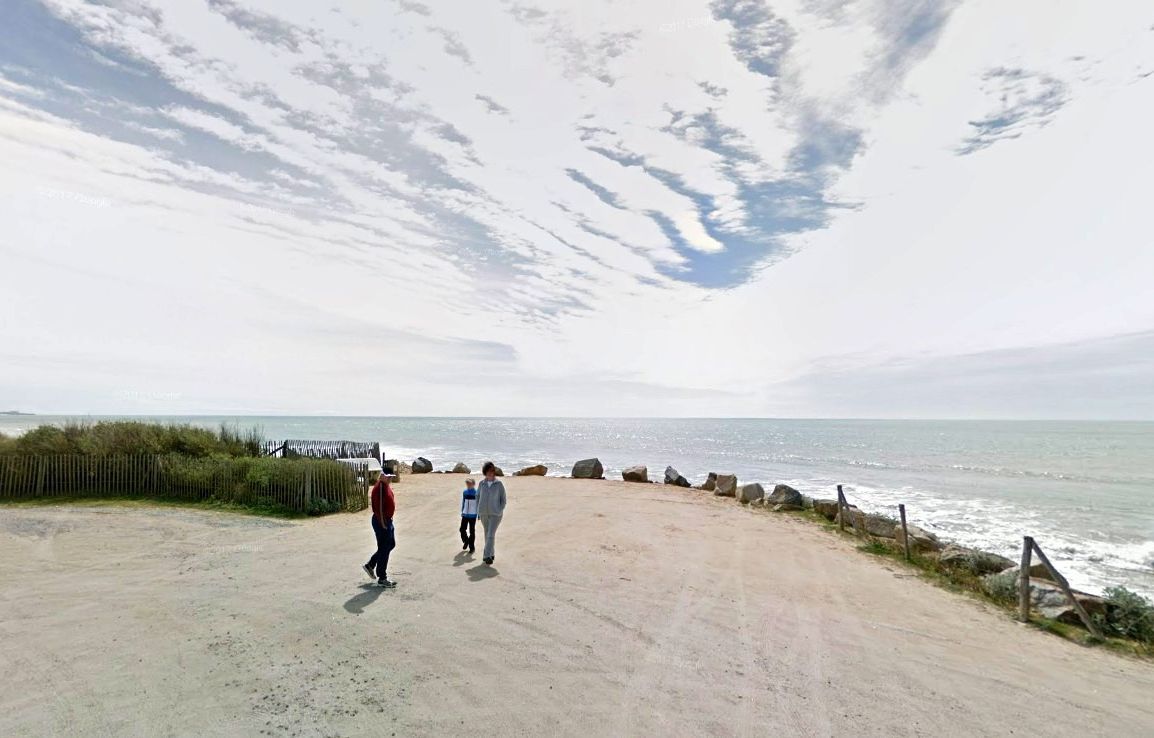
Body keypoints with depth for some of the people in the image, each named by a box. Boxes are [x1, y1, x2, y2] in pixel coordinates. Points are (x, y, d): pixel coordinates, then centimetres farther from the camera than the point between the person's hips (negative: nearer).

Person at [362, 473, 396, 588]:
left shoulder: (387, 486, 8)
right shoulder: (379, 488, -23)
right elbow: (378, 507, -25)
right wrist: (383, 523, -22)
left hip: (388, 520, 10)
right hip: (381, 522, -10)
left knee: (391, 544, 20)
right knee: (384, 549, -1)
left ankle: (370, 565, 33)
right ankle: (382, 579, 11)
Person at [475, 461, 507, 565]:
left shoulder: (499, 484, -8)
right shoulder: (482, 483, 0)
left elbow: (503, 499, -3)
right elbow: (478, 496, 10)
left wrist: (500, 512, -11)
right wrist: (478, 511, 4)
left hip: (495, 514, -4)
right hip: (484, 513, 4)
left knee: (491, 534, -14)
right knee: (487, 534, 15)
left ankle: (487, 556, -11)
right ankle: (492, 553, 31)